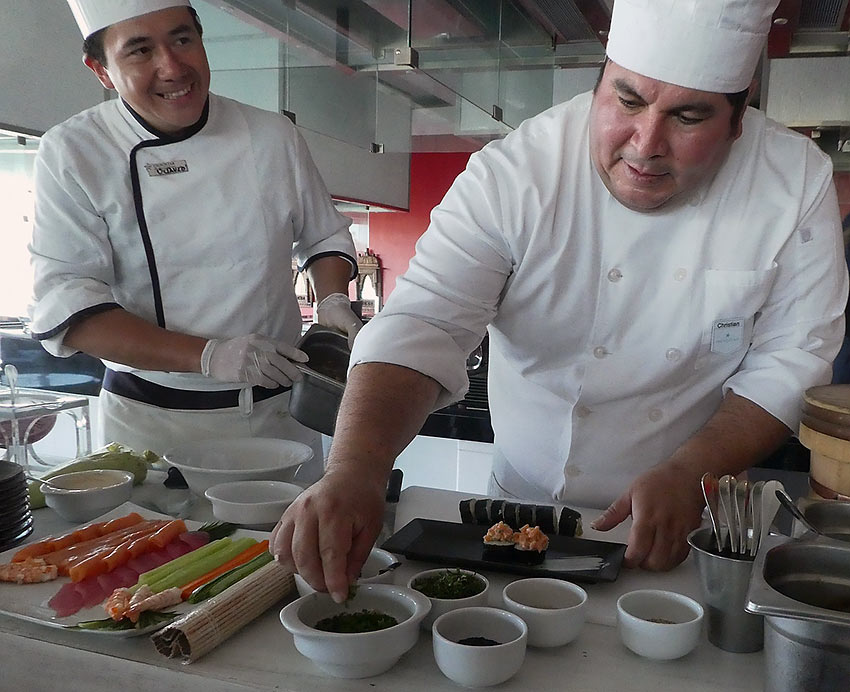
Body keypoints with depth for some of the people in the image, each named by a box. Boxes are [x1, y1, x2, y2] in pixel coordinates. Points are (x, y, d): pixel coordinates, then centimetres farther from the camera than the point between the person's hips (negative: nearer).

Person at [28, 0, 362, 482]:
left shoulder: (273, 136, 0)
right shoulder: (74, 153, -7)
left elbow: (323, 237, 14)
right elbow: (66, 307, -13)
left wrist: (333, 300, -7)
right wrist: (207, 356, -24)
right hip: (151, 421, -2)